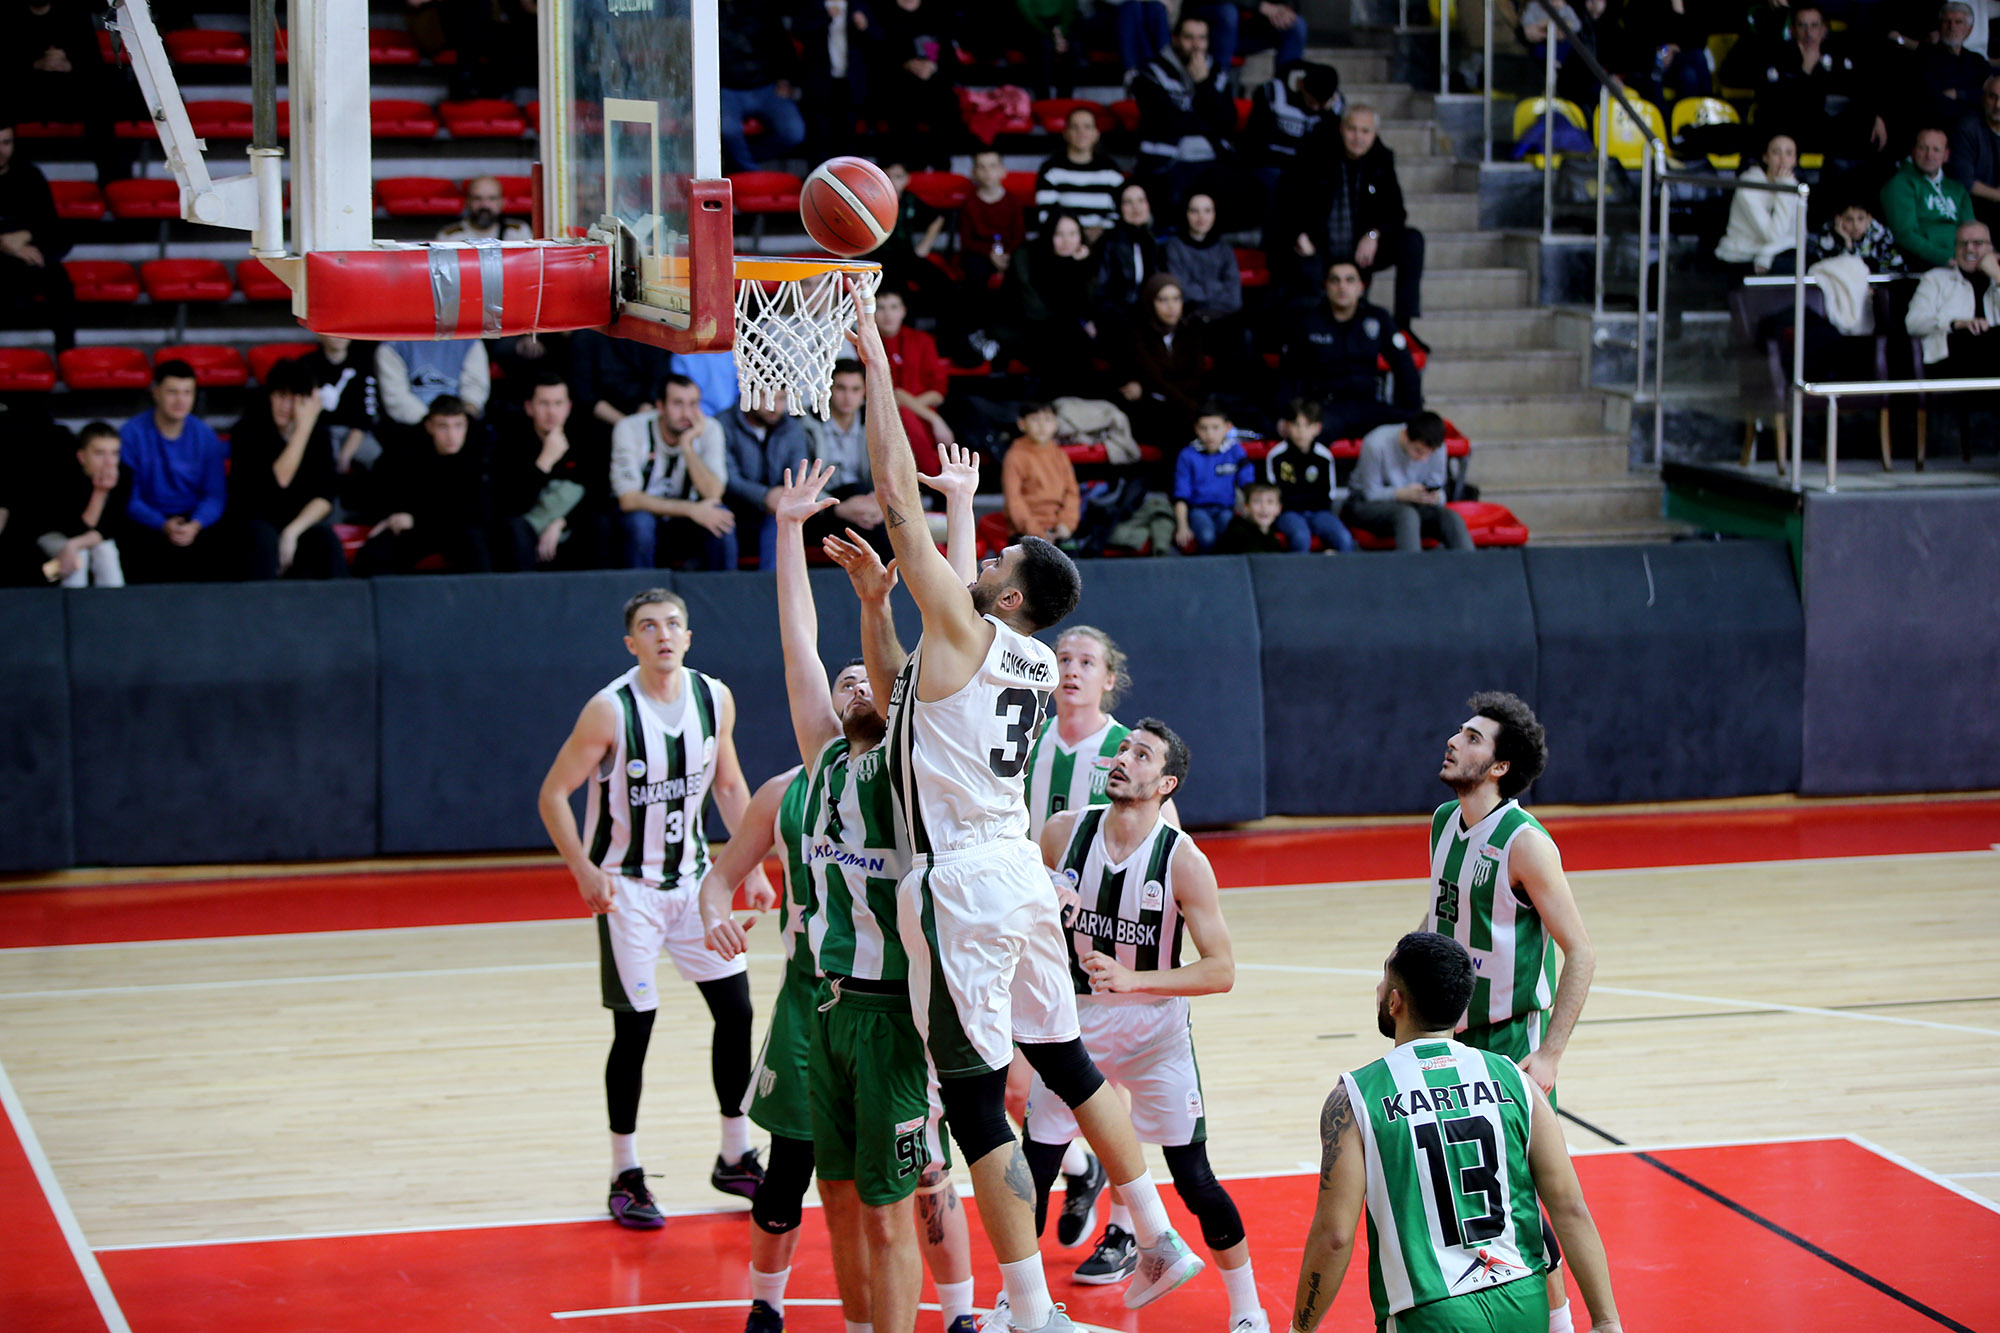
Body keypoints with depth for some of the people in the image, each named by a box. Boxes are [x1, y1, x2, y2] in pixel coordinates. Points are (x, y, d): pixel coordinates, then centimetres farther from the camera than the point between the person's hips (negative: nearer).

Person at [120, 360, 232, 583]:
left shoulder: (205, 436, 4)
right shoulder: (131, 435, -4)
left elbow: (215, 495, 1)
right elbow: (128, 497, -7)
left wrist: (195, 525, -20)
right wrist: (163, 526, -23)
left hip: (196, 521, 2)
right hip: (147, 522, -2)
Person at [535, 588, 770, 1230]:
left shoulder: (715, 697, -4)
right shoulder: (610, 710, -19)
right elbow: (553, 794, -13)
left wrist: (752, 865, 5)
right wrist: (583, 870, -23)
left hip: (692, 877, 5)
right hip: (627, 887, -5)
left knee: (736, 1012, 5)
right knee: (633, 1030, -5)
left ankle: (735, 1159, 21)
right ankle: (625, 1178, 8)